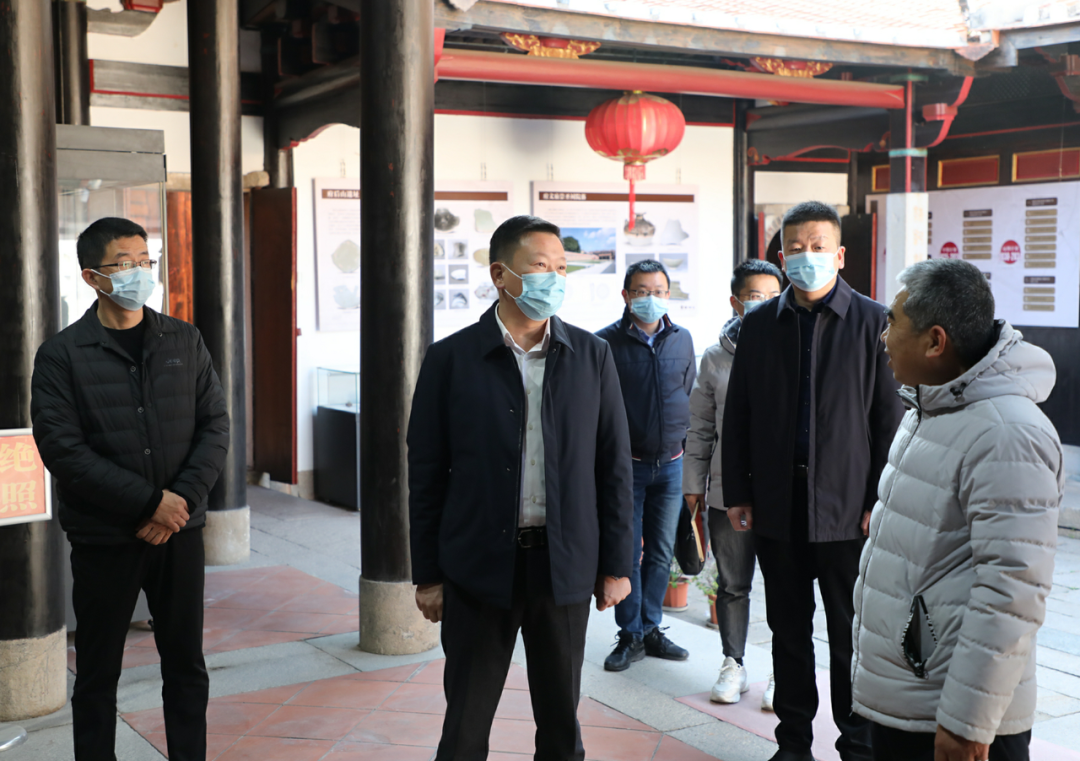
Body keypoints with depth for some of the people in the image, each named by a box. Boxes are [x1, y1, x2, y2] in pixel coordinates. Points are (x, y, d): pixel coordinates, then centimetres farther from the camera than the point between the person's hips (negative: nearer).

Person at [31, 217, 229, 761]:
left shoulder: (184, 342, 6)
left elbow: (215, 427, 4)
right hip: (103, 538, -3)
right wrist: (150, 502, -16)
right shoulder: (61, 356, -4)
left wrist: (182, 500, -11)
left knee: (186, 668, 11)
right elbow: (63, 451, -12)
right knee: (97, 675, 8)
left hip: (179, 531, 3)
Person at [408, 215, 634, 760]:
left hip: (565, 566, 2)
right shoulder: (452, 359, -3)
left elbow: (614, 465, 5)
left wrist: (615, 564, 3)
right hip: (480, 566, -2)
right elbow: (426, 472, -1)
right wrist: (427, 575, -1)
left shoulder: (591, 356, 3)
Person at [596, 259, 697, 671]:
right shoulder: (607, 342, -6)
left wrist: (683, 442, 14)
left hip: (670, 464, 4)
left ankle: (650, 629, 22)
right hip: (626, 464, -4)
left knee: (661, 554, 10)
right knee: (627, 552, 0)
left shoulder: (682, 340, 7)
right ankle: (631, 635, 11)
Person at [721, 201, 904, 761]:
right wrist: (737, 493, 4)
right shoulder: (760, 324, 6)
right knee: (788, 629, 13)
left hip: (847, 506, -3)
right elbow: (737, 415, 8)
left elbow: (889, 419, -3)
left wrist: (880, 500, -8)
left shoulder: (872, 322, -3)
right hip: (778, 504, 3)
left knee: (851, 634, 7)